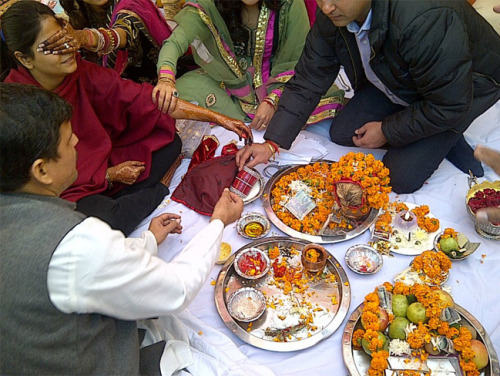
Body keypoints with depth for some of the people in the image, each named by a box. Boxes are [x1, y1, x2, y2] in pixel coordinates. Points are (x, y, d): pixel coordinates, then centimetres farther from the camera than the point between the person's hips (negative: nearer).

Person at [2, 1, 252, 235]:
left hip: (103, 167, 6)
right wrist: (108, 176, -16)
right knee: (107, 219, -35)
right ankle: (159, 189, -4)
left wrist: (217, 117, -13)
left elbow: (144, 99, -10)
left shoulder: (81, 74, -10)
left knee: (170, 142, -3)